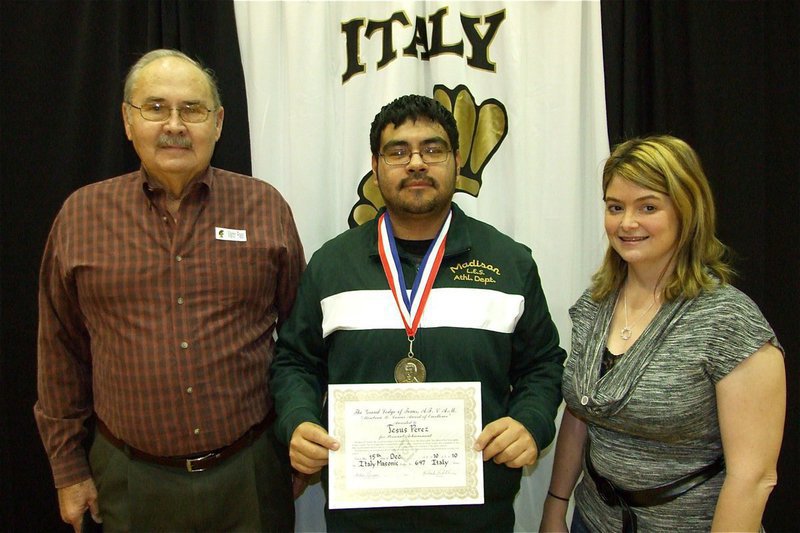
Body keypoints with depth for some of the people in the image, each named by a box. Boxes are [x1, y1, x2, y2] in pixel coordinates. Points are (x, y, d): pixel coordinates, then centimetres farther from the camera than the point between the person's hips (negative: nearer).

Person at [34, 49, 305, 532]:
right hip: (131, 476, 1)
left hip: (253, 471, 0)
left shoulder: (266, 207, -2)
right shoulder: (81, 215, 0)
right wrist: (68, 469, 8)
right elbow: (61, 351, 5)